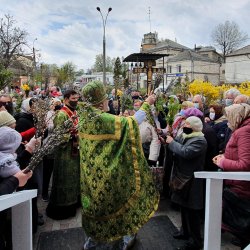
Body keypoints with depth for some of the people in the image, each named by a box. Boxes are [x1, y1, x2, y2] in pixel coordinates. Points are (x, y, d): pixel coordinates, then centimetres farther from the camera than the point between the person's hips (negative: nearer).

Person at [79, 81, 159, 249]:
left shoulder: (84, 117, -1)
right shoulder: (105, 119, -24)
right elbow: (133, 122, -20)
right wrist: (147, 104, -11)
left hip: (90, 171, 7)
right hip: (106, 172, -7)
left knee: (95, 200, 21)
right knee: (109, 201, 13)